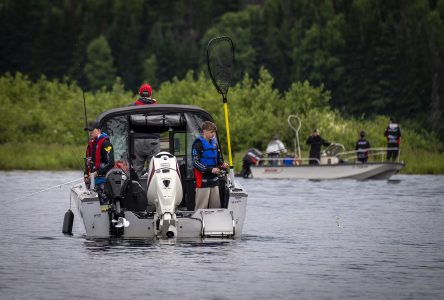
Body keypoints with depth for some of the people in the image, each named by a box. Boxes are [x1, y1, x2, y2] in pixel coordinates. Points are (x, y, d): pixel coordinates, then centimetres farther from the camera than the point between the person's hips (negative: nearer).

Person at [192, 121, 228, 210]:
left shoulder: (214, 143, 13)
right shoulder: (198, 144, -9)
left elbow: (218, 159, 25)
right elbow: (195, 162, -15)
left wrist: (222, 164, 2)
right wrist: (210, 170, -21)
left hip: (214, 180, 7)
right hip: (203, 180, -7)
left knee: (216, 206, 10)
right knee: (202, 207, -6)